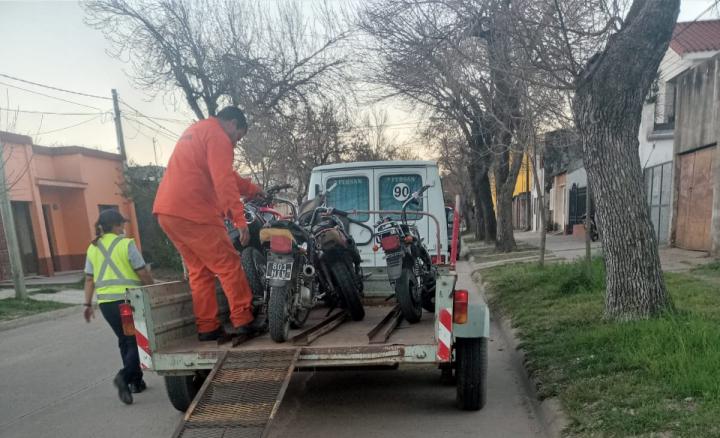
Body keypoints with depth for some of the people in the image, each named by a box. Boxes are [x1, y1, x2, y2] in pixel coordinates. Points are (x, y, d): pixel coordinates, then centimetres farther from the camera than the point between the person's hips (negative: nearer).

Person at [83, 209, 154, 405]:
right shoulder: (126, 244, -7)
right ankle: (124, 376, -18)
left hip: (105, 301, 6)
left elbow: (89, 279, 10)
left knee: (125, 340, 17)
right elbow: (143, 273, -7)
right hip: (127, 299, -6)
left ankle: (136, 381, 23)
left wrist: (88, 304, 15)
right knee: (138, 340, 3)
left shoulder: (93, 248, 9)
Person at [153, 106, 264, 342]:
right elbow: (224, 180, -18)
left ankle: (207, 327, 14)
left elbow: (221, 174, 32)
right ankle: (243, 321, -1)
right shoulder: (218, 136, -5)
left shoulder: (195, 132, 26)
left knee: (199, 271, 13)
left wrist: (252, 189, 34)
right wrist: (240, 218, -21)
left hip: (167, 211, 10)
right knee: (229, 266, -2)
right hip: (193, 213, -9)